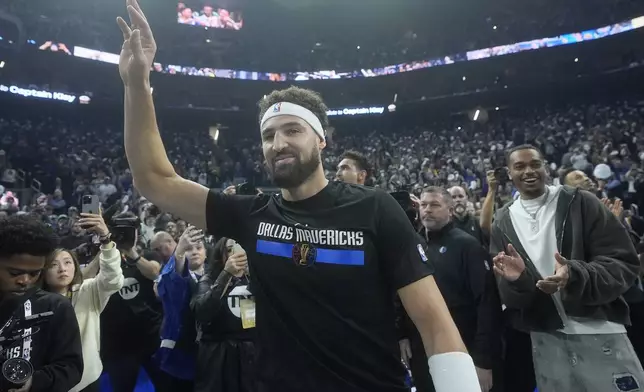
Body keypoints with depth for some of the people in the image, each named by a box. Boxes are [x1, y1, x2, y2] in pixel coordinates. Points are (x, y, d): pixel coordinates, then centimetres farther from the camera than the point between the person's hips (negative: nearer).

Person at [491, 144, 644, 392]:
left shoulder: (580, 203, -3)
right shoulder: (503, 223, 3)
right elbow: (507, 298, 5)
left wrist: (575, 275, -25)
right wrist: (515, 280, -19)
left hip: (601, 334, -1)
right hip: (546, 341, 2)